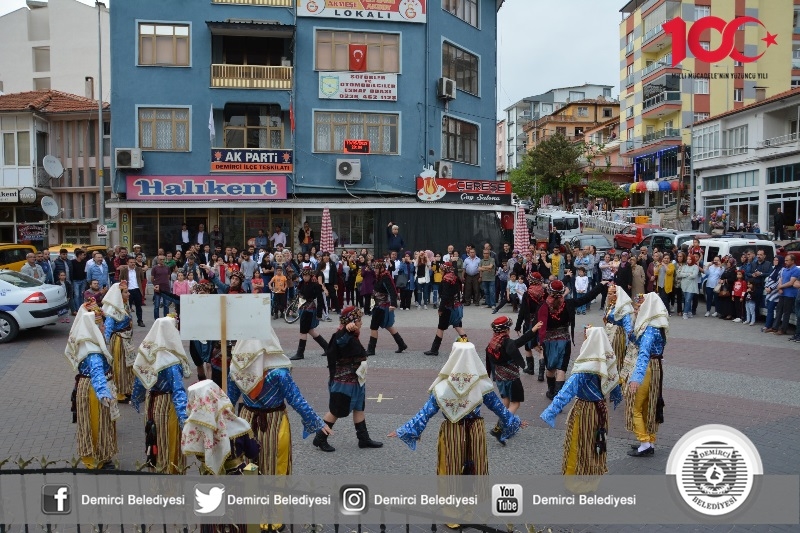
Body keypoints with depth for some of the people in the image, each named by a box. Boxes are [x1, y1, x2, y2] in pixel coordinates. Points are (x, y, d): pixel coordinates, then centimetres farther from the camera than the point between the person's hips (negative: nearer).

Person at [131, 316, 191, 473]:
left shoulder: (147, 351, -5)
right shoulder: (171, 360, -24)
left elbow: (139, 379, 8)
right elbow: (178, 390, -28)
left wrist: (135, 399, 24)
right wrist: (184, 415, -30)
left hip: (151, 402, 6)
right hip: (167, 404, -6)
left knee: (153, 433, 22)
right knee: (169, 438, 8)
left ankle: (153, 461, 39)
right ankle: (170, 469, 20)